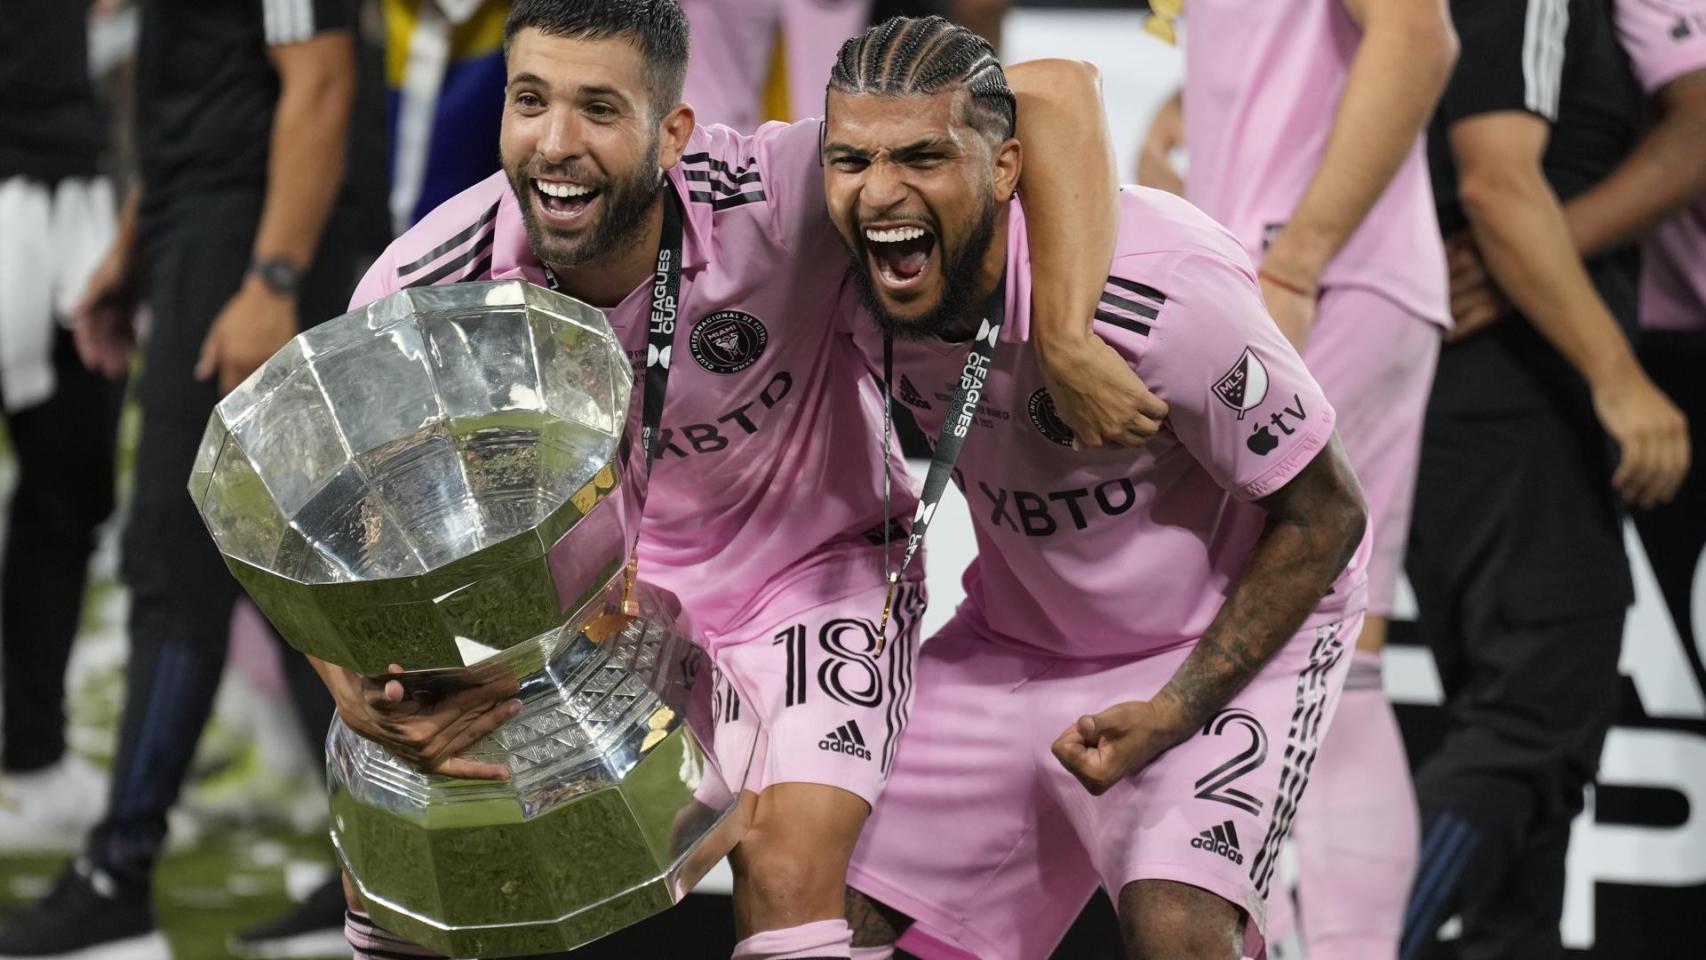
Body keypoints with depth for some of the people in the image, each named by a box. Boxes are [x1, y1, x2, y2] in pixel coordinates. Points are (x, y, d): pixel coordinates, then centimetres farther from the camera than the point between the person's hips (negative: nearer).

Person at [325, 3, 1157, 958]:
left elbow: (1057, 91, -34)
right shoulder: (425, 287, -24)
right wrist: (361, 696, -39)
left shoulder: (771, 200, -33)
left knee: (790, 872, -22)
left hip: (808, 568, -3)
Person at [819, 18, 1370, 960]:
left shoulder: (1159, 289, -33)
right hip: (1020, 633, 6)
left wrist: (1173, 712, -23)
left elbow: (1322, 518, -20)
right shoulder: (869, 292, -15)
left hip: (1229, 636, -6)